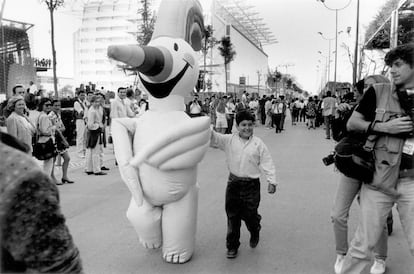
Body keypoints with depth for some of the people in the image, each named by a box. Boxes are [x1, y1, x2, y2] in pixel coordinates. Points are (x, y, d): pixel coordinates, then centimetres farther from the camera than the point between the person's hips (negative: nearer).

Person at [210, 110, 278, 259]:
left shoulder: (258, 143, -4)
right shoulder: (229, 140, -1)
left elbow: (267, 163, -2)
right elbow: (214, 138, -9)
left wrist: (272, 181, -7)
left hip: (252, 185, -1)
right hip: (233, 183, 1)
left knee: (250, 215, 6)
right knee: (232, 216, 7)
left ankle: (254, 233, 41)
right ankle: (232, 246, 23)